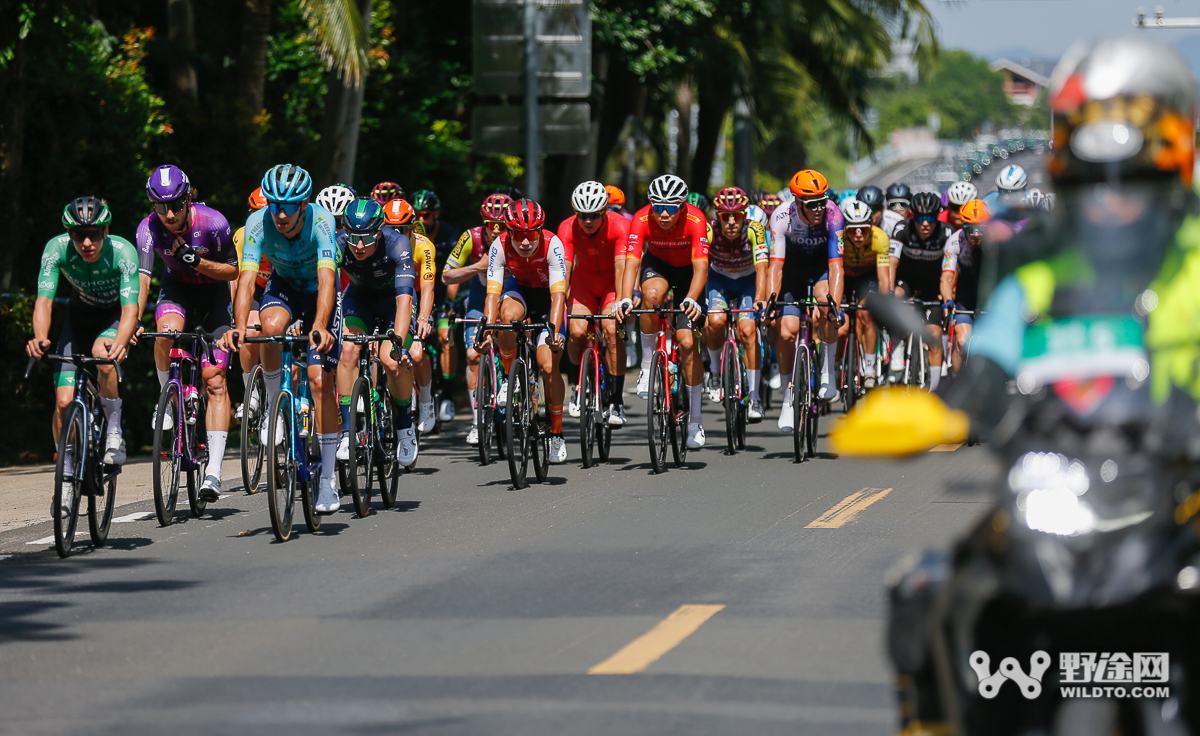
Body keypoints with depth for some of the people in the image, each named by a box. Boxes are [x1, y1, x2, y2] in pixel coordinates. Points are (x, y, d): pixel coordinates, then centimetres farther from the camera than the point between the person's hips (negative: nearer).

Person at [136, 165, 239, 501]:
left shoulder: (213, 223, -26)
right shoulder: (149, 229, -23)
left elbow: (233, 271, -14)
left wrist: (196, 261, -30)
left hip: (213, 293, -1)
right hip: (177, 290, 1)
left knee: (215, 381, -12)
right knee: (167, 332, -35)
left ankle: (214, 471, -14)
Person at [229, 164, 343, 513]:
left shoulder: (321, 221, -33)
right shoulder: (258, 222, -28)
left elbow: (326, 279, -44)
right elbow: (246, 279, -36)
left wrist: (320, 326, -60)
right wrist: (240, 325, -53)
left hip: (318, 293, -2)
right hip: (284, 286, 2)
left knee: (320, 380, -12)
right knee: (272, 326, -35)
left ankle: (328, 477, -3)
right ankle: (275, 408, -11)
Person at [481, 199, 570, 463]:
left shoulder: (552, 245, -32)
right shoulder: (500, 246, -27)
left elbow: (558, 294, -37)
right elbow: (493, 293, -30)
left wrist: (554, 330, -50)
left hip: (548, 296, -1)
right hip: (519, 289, 2)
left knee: (549, 367, -12)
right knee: (508, 315, -36)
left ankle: (556, 434, 5)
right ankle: (510, 377, -12)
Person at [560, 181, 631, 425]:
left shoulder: (619, 226, -27)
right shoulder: (568, 229, -23)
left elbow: (622, 268, -35)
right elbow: (563, 271, -28)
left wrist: (620, 304, -48)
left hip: (612, 281, -2)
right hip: (585, 279, 2)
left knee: (611, 329, -24)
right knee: (577, 331, -20)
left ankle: (616, 401, -18)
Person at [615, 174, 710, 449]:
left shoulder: (695, 220, -33)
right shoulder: (642, 220, -29)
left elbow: (700, 267, -39)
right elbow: (632, 263, -35)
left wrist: (691, 300, -56)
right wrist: (625, 300, -51)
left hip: (687, 270, -1)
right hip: (657, 264, 1)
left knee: (687, 343, -10)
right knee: (652, 293, -37)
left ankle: (695, 421, 2)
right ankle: (648, 364, -17)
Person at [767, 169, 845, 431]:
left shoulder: (833, 216, -31)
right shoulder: (781, 218, -29)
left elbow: (836, 266, -36)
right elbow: (776, 266, -31)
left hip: (822, 264, -1)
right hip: (793, 267, 1)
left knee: (825, 302, -34)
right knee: (786, 332, -12)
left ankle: (828, 374, -17)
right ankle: (788, 400, 7)